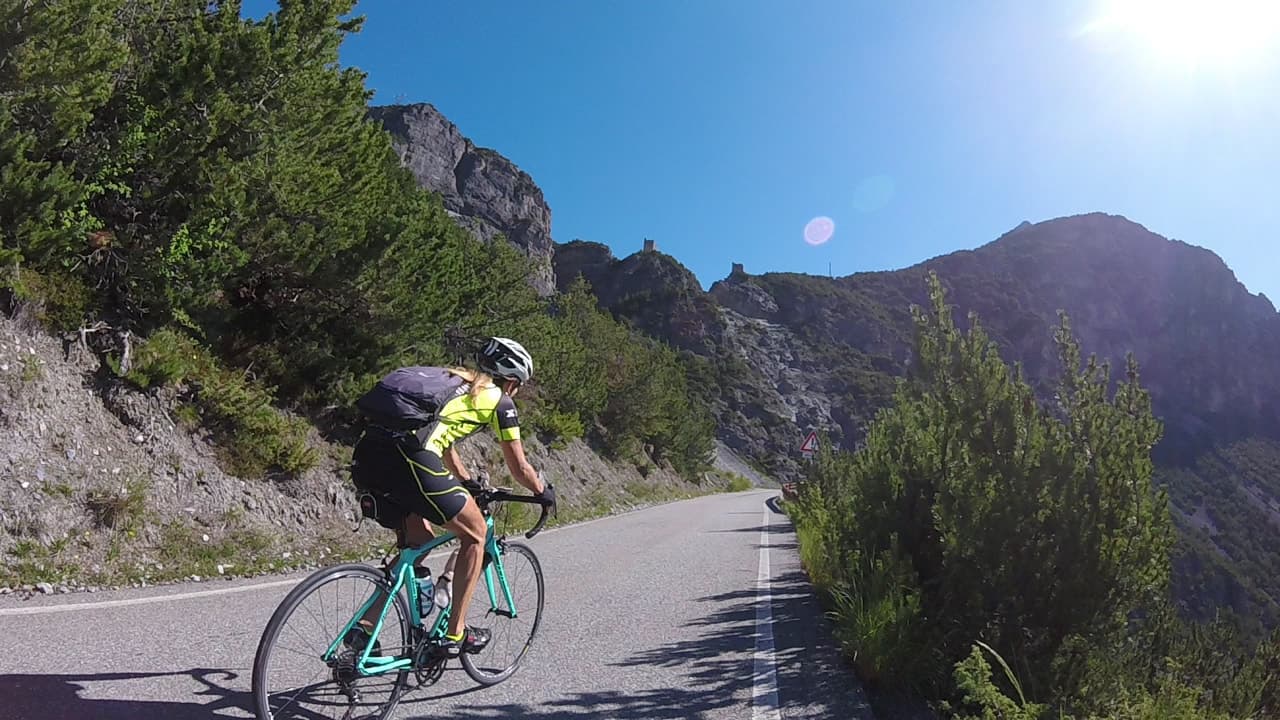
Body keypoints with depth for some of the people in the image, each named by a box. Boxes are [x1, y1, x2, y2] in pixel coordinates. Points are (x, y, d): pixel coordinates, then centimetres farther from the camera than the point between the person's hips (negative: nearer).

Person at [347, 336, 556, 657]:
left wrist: (468, 483, 57)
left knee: (418, 542, 26)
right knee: (475, 534, 13)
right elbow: (519, 467, 19)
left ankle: (364, 626, 22)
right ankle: (455, 635, 17)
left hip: (366, 455, 8)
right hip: (406, 457, -8)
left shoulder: (452, 382, 33)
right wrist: (544, 492, 37)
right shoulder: (499, 399, 13)